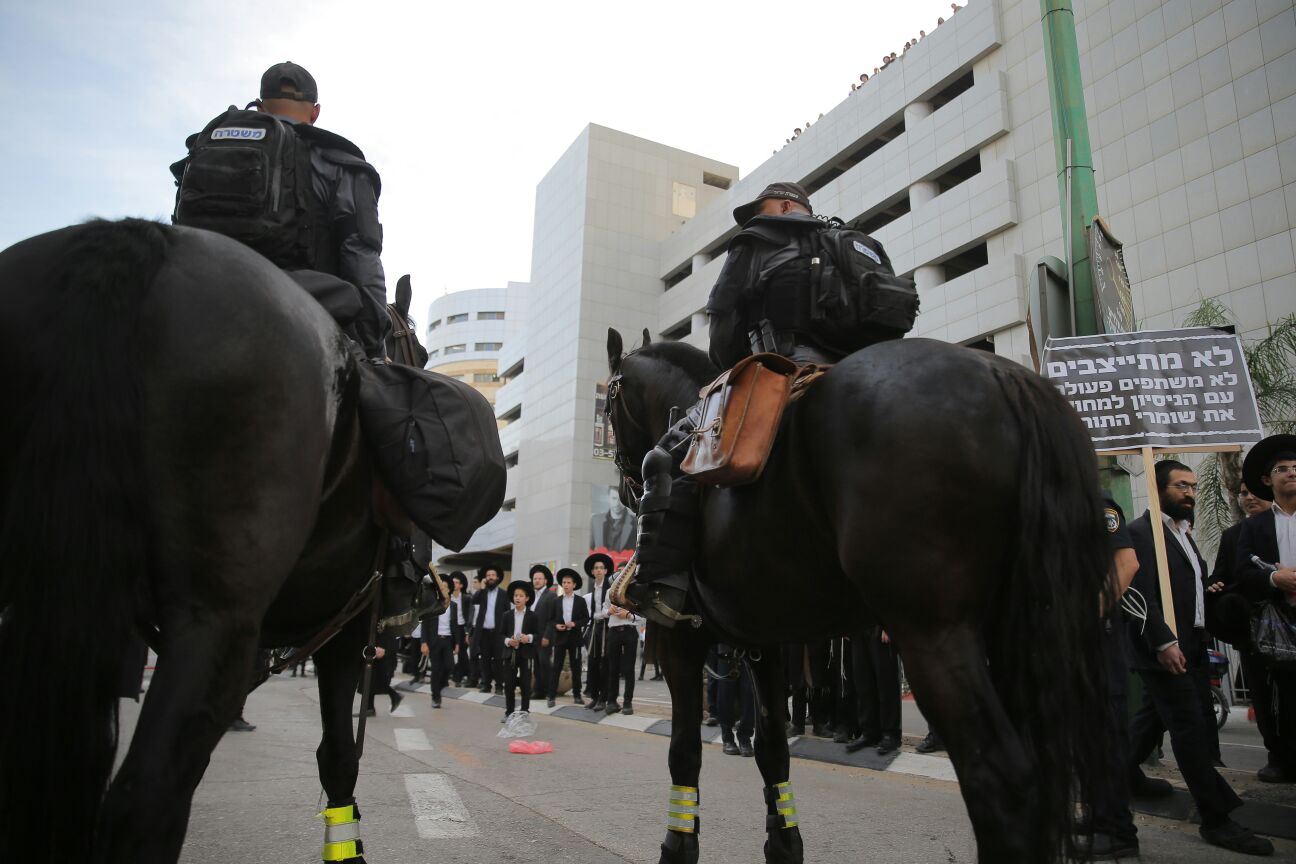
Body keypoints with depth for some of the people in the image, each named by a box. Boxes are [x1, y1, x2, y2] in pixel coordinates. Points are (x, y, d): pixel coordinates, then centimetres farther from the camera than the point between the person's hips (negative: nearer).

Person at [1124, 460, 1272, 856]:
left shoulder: (1183, 532, 16)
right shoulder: (1142, 532, -14)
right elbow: (1142, 594, -20)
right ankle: (1216, 819, 1)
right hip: (1163, 646, -9)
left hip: (1187, 644, 9)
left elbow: (1192, 585, 20)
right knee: (1191, 727, -6)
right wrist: (1163, 642, -24)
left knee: (1156, 713, 19)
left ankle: (1126, 773, 36)